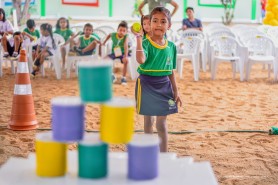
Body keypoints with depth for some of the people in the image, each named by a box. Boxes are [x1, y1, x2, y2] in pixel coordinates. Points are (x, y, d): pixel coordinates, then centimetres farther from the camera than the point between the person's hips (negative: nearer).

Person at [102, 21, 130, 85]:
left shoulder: (126, 36, -23)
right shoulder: (113, 35, -12)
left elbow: (126, 46, -37)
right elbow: (109, 35, 15)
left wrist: (125, 56, -49)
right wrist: (104, 42, 12)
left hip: (122, 53, -4)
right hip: (114, 53, 4)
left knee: (126, 61, -34)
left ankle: (123, 78, -15)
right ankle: (112, 75, 5)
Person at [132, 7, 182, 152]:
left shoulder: (171, 46, 3)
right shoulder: (146, 43, -11)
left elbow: (171, 72, 9)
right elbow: (141, 60, -33)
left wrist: (176, 91, 8)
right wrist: (139, 38, -36)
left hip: (164, 85, 3)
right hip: (147, 84, -3)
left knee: (162, 123, 6)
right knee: (148, 120, 11)